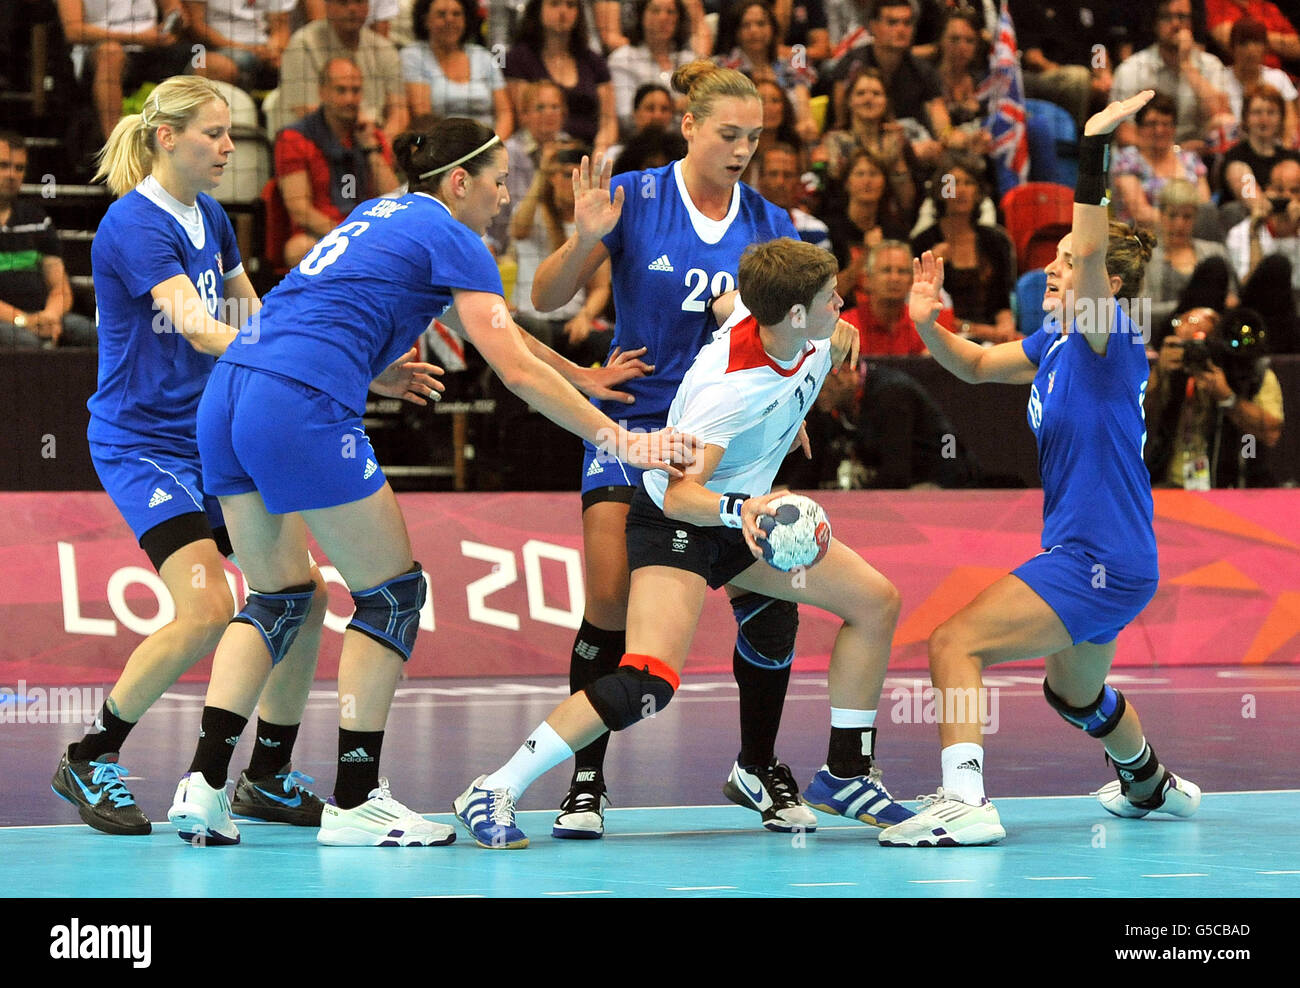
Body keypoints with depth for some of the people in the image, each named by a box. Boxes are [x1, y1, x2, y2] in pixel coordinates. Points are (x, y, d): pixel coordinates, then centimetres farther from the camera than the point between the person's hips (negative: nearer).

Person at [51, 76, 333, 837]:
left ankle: (269, 776, 13)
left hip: (211, 439, 8)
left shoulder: (211, 217, 10)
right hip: (141, 441, -8)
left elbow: (252, 318, 22)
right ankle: (90, 761, -4)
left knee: (301, 594, 0)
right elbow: (200, 329, -29)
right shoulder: (135, 225, -17)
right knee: (207, 611, -22)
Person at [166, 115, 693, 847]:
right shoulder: (452, 240, 1)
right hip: (302, 409, -9)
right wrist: (621, 441, -1)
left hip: (227, 397, 9)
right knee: (393, 593, 6)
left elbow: (487, 327, 37)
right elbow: (517, 370, -4)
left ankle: (204, 785, 7)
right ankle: (355, 803, 6)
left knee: (279, 595, 18)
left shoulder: (385, 214, 27)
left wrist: (583, 375, 40)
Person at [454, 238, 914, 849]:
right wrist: (740, 510, -56)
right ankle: (492, 793, -20)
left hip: (744, 513, 9)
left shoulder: (811, 342, -10)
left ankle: (845, 776, 16)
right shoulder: (728, 388, -33)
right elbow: (679, 494, -37)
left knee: (875, 601, 3)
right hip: (674, 523, -9)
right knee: (649, 683, -27)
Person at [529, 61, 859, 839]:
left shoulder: (768, 221, 4)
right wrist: (585, 240, -22)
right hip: (634, 419, -2)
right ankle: (587, 780, -3)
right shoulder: (634, 198, -4)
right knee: (610, 605, -16)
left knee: (770, 606, -9)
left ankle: (759, 767, 13)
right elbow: (548, 299, -4)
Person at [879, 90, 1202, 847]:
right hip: (1089, 558, 10)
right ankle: (1152, 786, 58)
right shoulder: (1057, 342, 9)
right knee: (1075, 694, 33)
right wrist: (929, 325, 3)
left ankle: (965, 801, -30)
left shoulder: (1111, 342, -15)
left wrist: (1094, 150, -37)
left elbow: (1093, 252, -33)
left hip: (1101, 562, -10)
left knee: (955, 644, -20)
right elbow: (977, 365, 23)